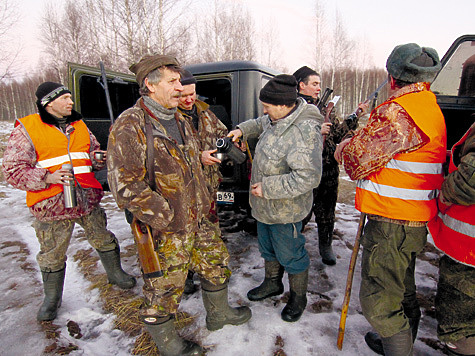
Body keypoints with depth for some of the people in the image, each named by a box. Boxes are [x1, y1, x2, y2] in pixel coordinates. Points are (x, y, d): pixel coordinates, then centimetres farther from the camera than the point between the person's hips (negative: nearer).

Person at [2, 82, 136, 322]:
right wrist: (47, 177, -22)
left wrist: (99, 159, -3)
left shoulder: (79, 125, 10)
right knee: (52, 255, 13)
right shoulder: (26, 130, -5)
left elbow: (94, 152, 22)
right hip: (52, 204, -3)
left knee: (104, 240, 15)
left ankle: (115, 274, 40)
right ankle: (52, 298, 36)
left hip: (87, 198, 4)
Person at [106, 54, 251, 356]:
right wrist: (169, 218, -19)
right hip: (165, 233, -8)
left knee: (217, 263, 22)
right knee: (164, 289, 10)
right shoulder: (130, 127, -18)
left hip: (197, 221, 8)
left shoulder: (180, 121, 9)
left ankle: (219, 314, 49)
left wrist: (204, 202, 15)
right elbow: (126, 187, -23)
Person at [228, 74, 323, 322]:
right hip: (264, 204, 9)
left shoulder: (305, 132, -29)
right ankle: (273, 283, 50)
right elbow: (260, 124, 25)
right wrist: (242, 130, 6)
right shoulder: (277, 118, 0)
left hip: (284, 209, -9)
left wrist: (267, 187, -28)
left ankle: (298, 297, 38)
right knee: (267, 247, 25)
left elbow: (308, 178, -33)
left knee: (290, 255, 11)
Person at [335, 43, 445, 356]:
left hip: (391, 224, -11)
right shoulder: (431, 109, 15)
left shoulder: (399, 111, -19)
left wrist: (345, 148, 0)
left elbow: (359, 157, -22)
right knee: (402, 291, 27)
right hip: (414, 220, 11)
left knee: (379, 300, 1)